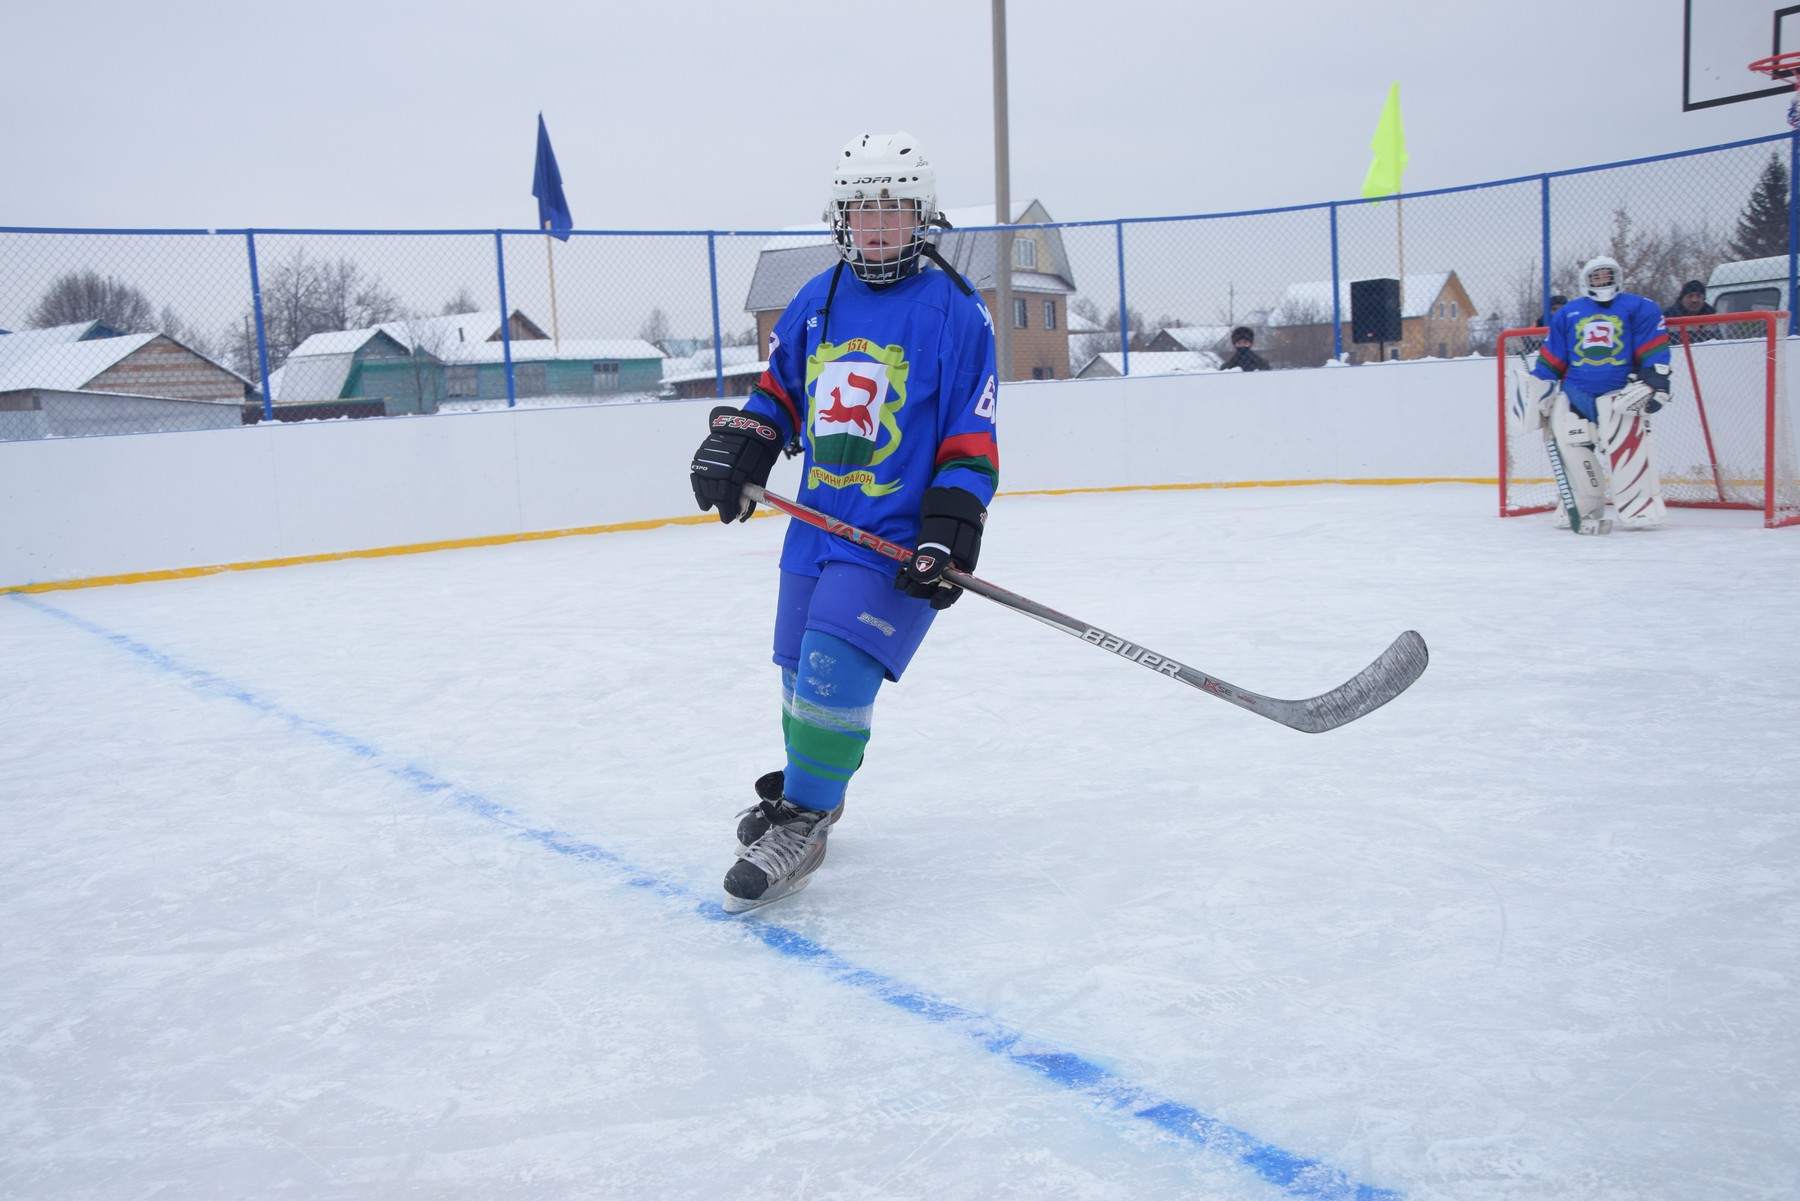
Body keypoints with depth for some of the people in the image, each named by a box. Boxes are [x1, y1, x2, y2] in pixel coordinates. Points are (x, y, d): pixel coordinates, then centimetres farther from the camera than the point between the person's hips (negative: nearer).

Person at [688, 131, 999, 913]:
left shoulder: (955, 312, -7)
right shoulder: (817, 301, 9)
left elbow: (971, 440, -9)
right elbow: (778, 389, 21)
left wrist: (950, 535, -17)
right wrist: (734, 449, 4)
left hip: (898, 536, -6)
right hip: (818, 523, 6)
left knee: (835, 670, -16)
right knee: (801, 672, 15)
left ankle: (803, 823, 0)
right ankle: (805, 783, 40)